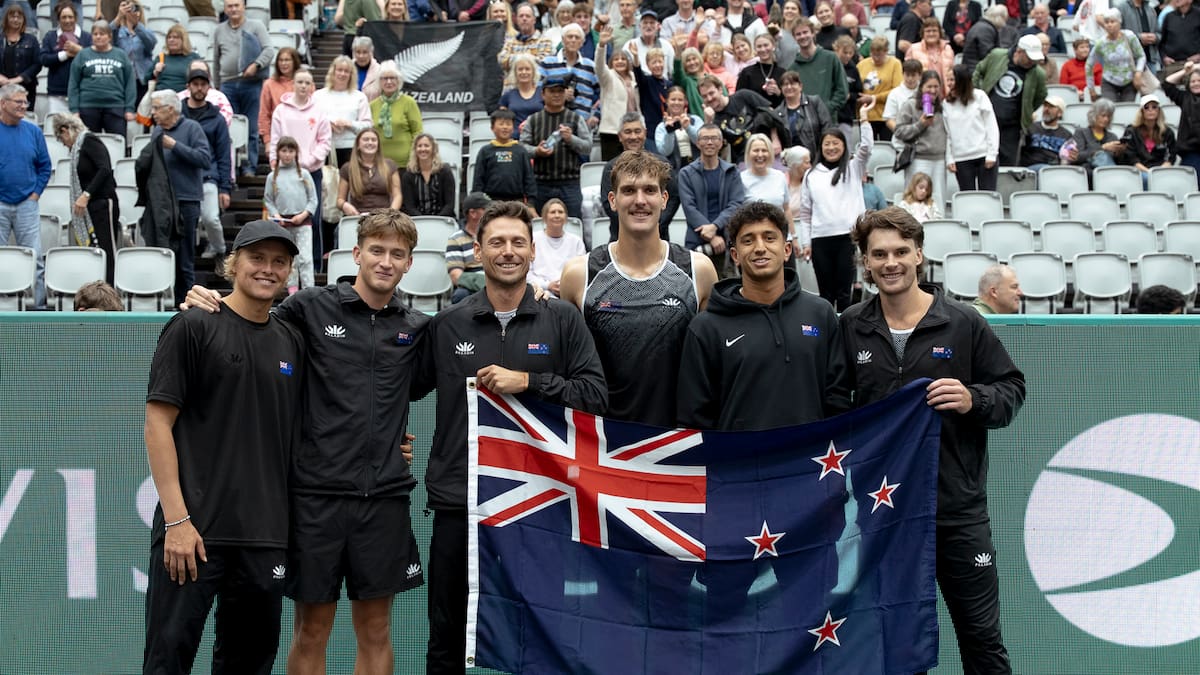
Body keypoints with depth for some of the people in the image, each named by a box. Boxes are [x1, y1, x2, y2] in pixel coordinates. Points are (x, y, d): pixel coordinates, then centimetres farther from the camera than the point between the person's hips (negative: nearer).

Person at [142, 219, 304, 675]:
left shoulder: (291, 342, 13)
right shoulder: (194, 327, -3)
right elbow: (158, 422, -7)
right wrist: (176, 519, -14)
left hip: (265, 535, 5)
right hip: (192, 530, -5)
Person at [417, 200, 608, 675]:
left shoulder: (563, 320, 2)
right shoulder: (447, 325, 6)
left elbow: (596, 394, -5)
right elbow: (408, 387, 16)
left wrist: (528, 381, -14)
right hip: (459, 500, 1)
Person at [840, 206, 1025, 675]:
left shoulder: (964, 324, -3)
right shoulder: (850, 328, 3)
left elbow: (1012, 389, 3)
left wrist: (973, 400, -17)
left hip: (959, 506, -2)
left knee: (982, 636, 5)